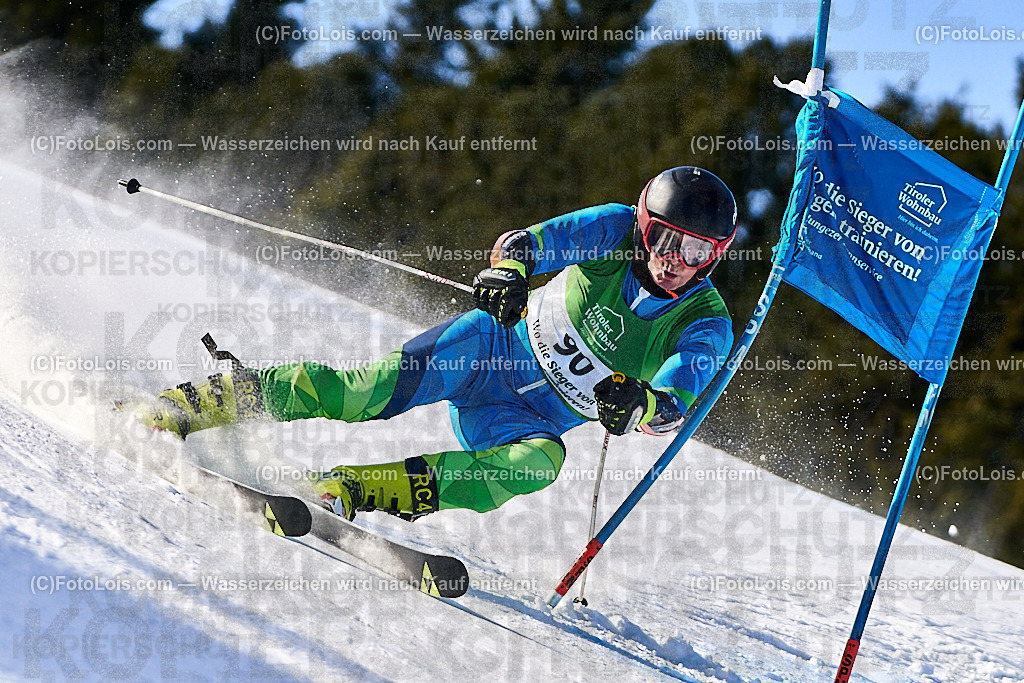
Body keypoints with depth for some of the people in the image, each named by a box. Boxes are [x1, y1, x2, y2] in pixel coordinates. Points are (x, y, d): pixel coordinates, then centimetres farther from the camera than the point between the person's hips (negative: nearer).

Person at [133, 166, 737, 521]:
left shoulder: (706, 329, -10)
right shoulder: (619, 229, -8)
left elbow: (675, 412, -20)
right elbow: (526, 242, -12)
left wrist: (636, 403, -43)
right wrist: (510, 268, -36)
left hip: (530, 418, 0)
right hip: (497, 342, 0)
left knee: (539, 461, -35)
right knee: (373, 391, -24)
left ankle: (351, 488, -37)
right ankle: (199, 402, -12)